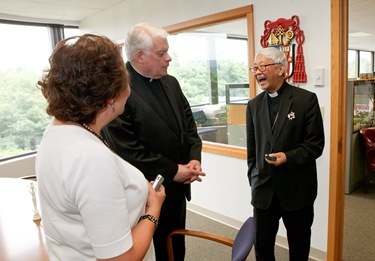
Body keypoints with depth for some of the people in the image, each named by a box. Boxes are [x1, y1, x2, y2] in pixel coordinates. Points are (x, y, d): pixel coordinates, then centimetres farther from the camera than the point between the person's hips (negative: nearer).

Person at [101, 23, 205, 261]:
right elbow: (126, 149, -22)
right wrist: (172, 171, -16)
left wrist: (194, 159, -5)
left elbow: (189, 124, 11)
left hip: (177, 186, 7)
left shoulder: (171, 83, 6)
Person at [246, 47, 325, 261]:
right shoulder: (254, 105, 6)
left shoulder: (306, 99, -7)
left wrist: (289, 157, -22)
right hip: (264, 189, 3)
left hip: (297, 189, -3)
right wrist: (253, 179, 8)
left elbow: (316, 144, -8)